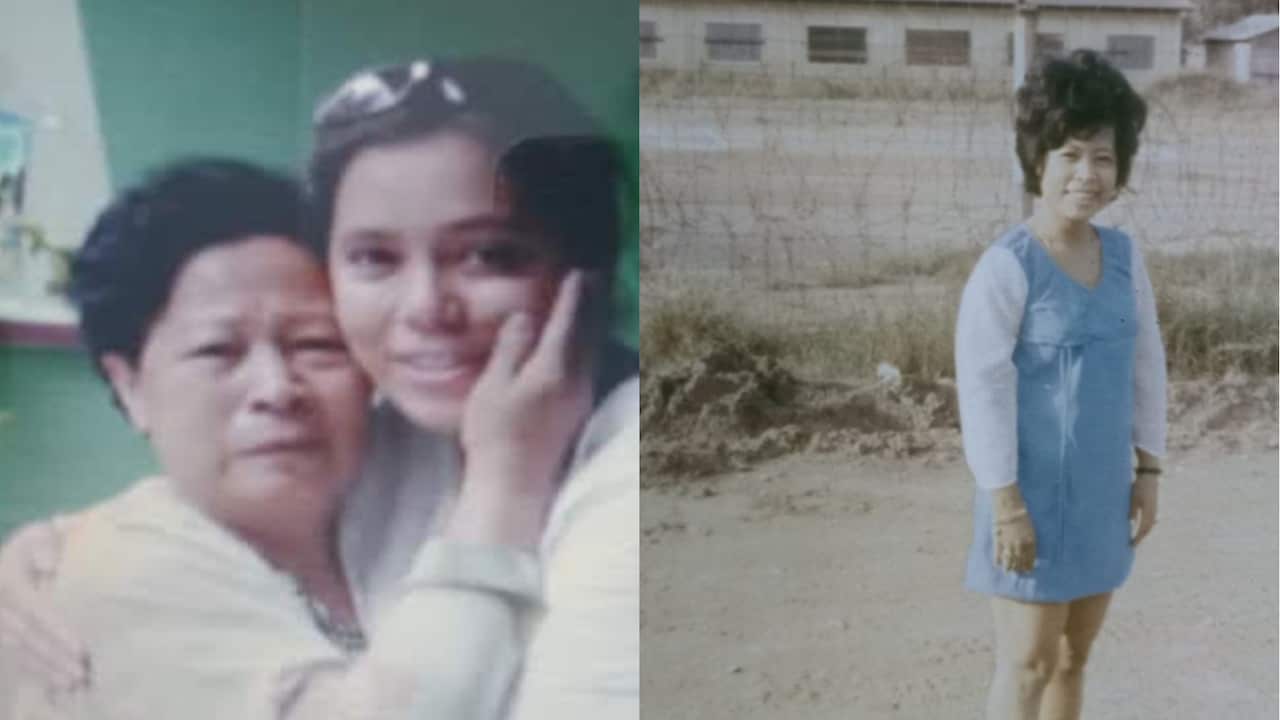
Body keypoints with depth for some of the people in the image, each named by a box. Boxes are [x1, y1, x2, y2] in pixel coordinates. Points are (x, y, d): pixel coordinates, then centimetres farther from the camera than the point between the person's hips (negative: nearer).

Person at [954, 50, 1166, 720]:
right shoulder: (1007, 266, -17)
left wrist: (1147, 472, 9)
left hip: (1100, 490, 7)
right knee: (1027, 664, 2)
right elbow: (982, 387, -18)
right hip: (1035, 492, -6)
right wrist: (1006, 502, -18)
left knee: (1073, 654, 17)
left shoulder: (1124, 256, 3)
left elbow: (1146, 365, 10)